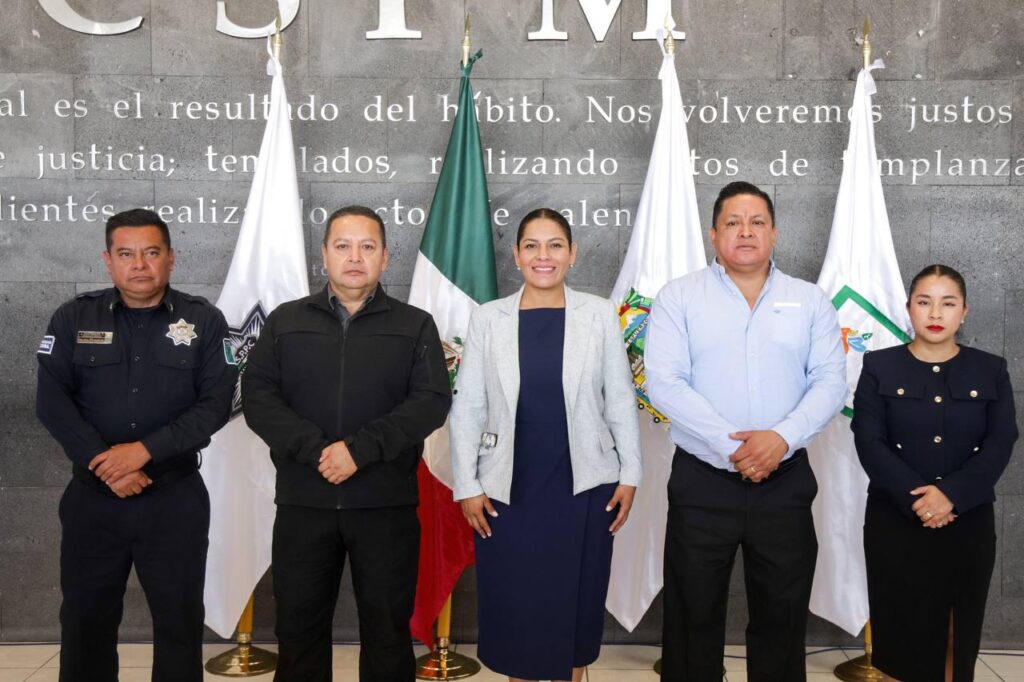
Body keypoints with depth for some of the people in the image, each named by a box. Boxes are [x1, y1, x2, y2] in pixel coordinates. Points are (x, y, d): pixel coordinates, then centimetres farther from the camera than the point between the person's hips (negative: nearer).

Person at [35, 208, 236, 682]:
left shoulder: (204, 321, -1)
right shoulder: (73, 318, 4)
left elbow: (215, 404, -8)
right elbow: (52, 401, -4)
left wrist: (145, 450, -18)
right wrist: (104, 464, -14)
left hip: (175, 499, -1)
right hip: (92, 496, 2)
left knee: (179, 620, 9)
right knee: (85, 620, 12)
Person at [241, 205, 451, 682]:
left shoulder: (415, 326, 4)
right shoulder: (286, 321, 8)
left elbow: (431, 402, -8)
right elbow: (257, 396, -2)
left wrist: (359, 449, -18)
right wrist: (314, 449, -16)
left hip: (386, 504, -1)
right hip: (303, 502, 2)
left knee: (388, 626, 10)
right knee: (298, 624, 13)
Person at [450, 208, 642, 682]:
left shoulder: (599, 314, -1)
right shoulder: (488, 318, -1)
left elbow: (620, 401, 3)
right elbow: (467, 409, 1)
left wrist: (630, 474, 1)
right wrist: (467, 485, -2)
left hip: (583, 485, 0)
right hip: (509, 488, 0)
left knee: (575, 599, 12)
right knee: (512, 601, 10)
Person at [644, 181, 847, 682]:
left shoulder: (810, 301, 8)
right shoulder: (679, 296, 0)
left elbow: (830, 381, 0)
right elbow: (663, 383, -10)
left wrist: (782, 438, -17)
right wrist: (732, 446, -17)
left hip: (785, 482, 2)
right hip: (701, 480, -2)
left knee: (782, 619, 14)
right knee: (693, 619, 9)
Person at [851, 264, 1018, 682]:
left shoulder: (991, 371, 7)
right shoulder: (879, 368, 3)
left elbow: (999, 445, -4)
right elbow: (870, 443, -7)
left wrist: (951, 495, -18)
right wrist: (916, 498, -19)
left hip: (968, 523, 2)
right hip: (895, 522, -1)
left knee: (958, 635, 8)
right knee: (902, 632, 2)